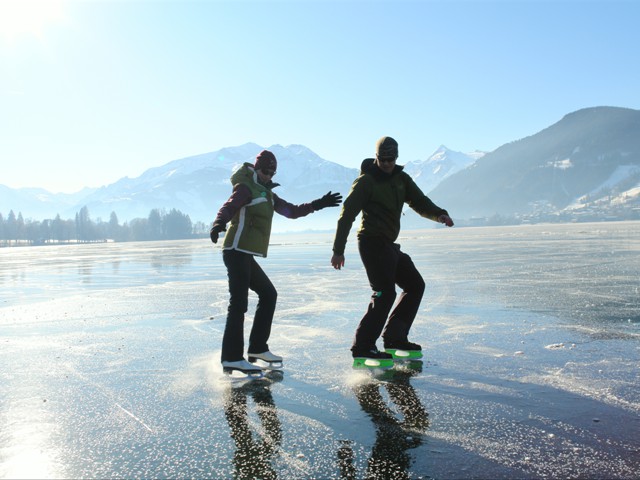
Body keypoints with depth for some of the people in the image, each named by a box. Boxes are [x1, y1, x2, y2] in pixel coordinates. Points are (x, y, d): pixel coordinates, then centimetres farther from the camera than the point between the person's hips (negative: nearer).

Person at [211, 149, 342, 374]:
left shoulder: (267, 194, 22)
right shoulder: (246, 187, -6)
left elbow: (291, 211, 28)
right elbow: (228, 207, -24)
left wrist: (318, 204, 23)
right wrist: (219, 224, -45)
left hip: (246, 256, 10)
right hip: (237, 252, -10)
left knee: (268, 294, 13)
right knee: (239, 303, -13)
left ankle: (257, 348, 19)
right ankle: (232, 358, -11)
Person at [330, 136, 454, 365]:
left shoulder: (401, 178, 14)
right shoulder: (366, 181, -8)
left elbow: (419, 202, 7)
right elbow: (347, 215, -11)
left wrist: (439, 214, -15)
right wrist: (338, 250, -16)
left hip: (389, 245, 9)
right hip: (372, 242, -9)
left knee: (415, 285, 12)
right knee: (385, 292, -17)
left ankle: (394, 339, 16)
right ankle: (362, 349, -14)